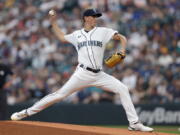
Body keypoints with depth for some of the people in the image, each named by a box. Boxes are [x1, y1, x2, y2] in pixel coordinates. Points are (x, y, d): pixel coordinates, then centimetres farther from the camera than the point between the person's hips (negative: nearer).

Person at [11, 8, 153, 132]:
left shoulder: (103, 31, 9)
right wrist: (53, 22, 24)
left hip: (99, 75, 1)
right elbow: (62, 37, 29)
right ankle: (27, 112, -4)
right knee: (61, 94, -10)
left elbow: (122, 38, 8)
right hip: (83, 74, -1)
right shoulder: (77, 34, 13)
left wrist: (122, 50, -11)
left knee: (123, 89, -11)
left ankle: (134, 123, -6)